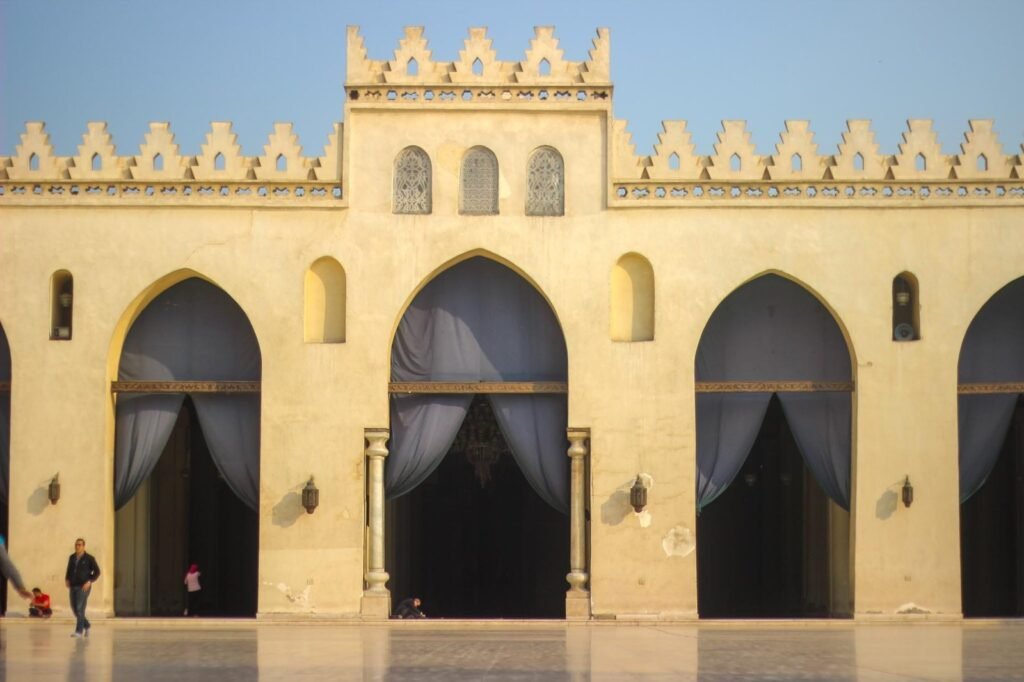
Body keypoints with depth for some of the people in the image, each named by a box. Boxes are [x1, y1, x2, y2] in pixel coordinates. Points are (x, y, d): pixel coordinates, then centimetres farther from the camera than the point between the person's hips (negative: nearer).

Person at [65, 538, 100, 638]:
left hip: (83, 587, -6)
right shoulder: (72, 558, 11)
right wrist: (67, 579, 5)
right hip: (73, 586, 6)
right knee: (74, 608, 7)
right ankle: (86, 625, 28)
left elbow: (97, 572, -3)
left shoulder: (89, 558, -4)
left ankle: (79, 631, -11)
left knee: (80, 608, -13)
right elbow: (69, 570, 23)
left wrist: (90, 582, -14)